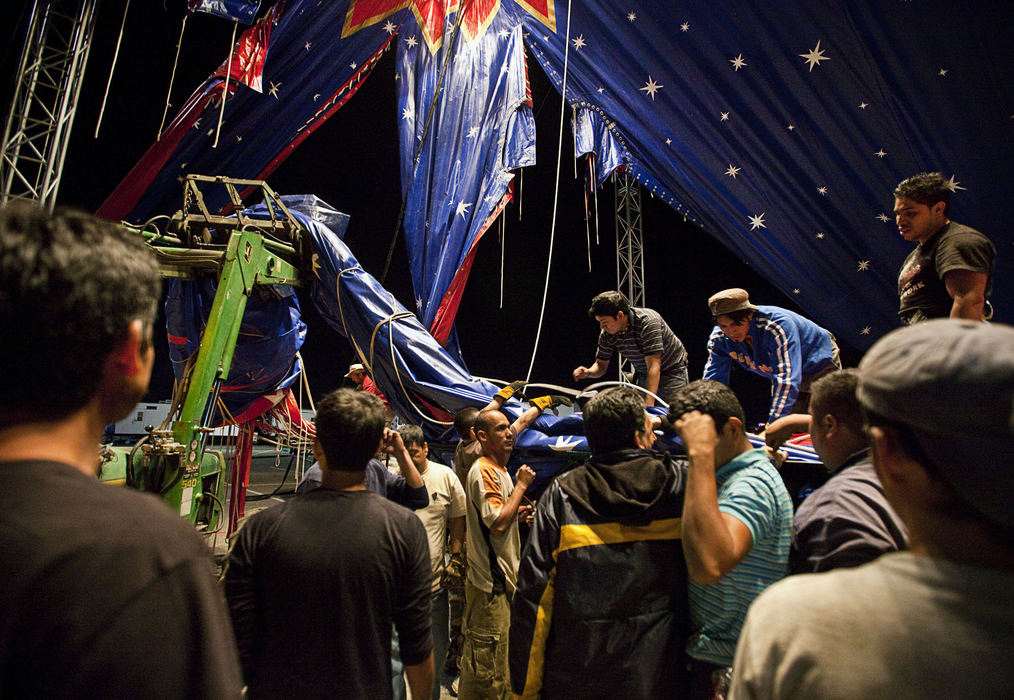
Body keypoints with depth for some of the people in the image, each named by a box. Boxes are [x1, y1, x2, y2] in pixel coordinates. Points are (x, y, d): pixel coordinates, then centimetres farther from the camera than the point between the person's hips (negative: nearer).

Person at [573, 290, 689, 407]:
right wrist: (588, 372, -26)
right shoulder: (606, 333, -14)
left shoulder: (648, 322, -31)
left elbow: (654, 366, -36)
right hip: (644, 375, 5)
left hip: (673, 372, -5)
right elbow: (601, 364, -1)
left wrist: (649, 404, -42)